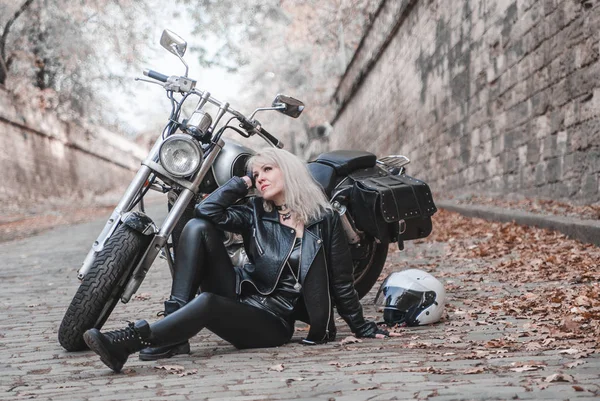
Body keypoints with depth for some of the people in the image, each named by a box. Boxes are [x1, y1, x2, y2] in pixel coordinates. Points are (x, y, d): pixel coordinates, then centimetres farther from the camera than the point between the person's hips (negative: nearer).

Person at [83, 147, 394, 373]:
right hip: (240, 295, 5)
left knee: (207, 303, -37)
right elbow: (208, 210, -7)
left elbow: (342, 282, 4)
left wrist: (363, 328, 7)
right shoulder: (256, 213, 9)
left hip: (272, 322, -5)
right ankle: (172, 332, -23)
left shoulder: (325, 221, -1)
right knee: (197, 227, -15)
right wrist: (244, 182, 3)